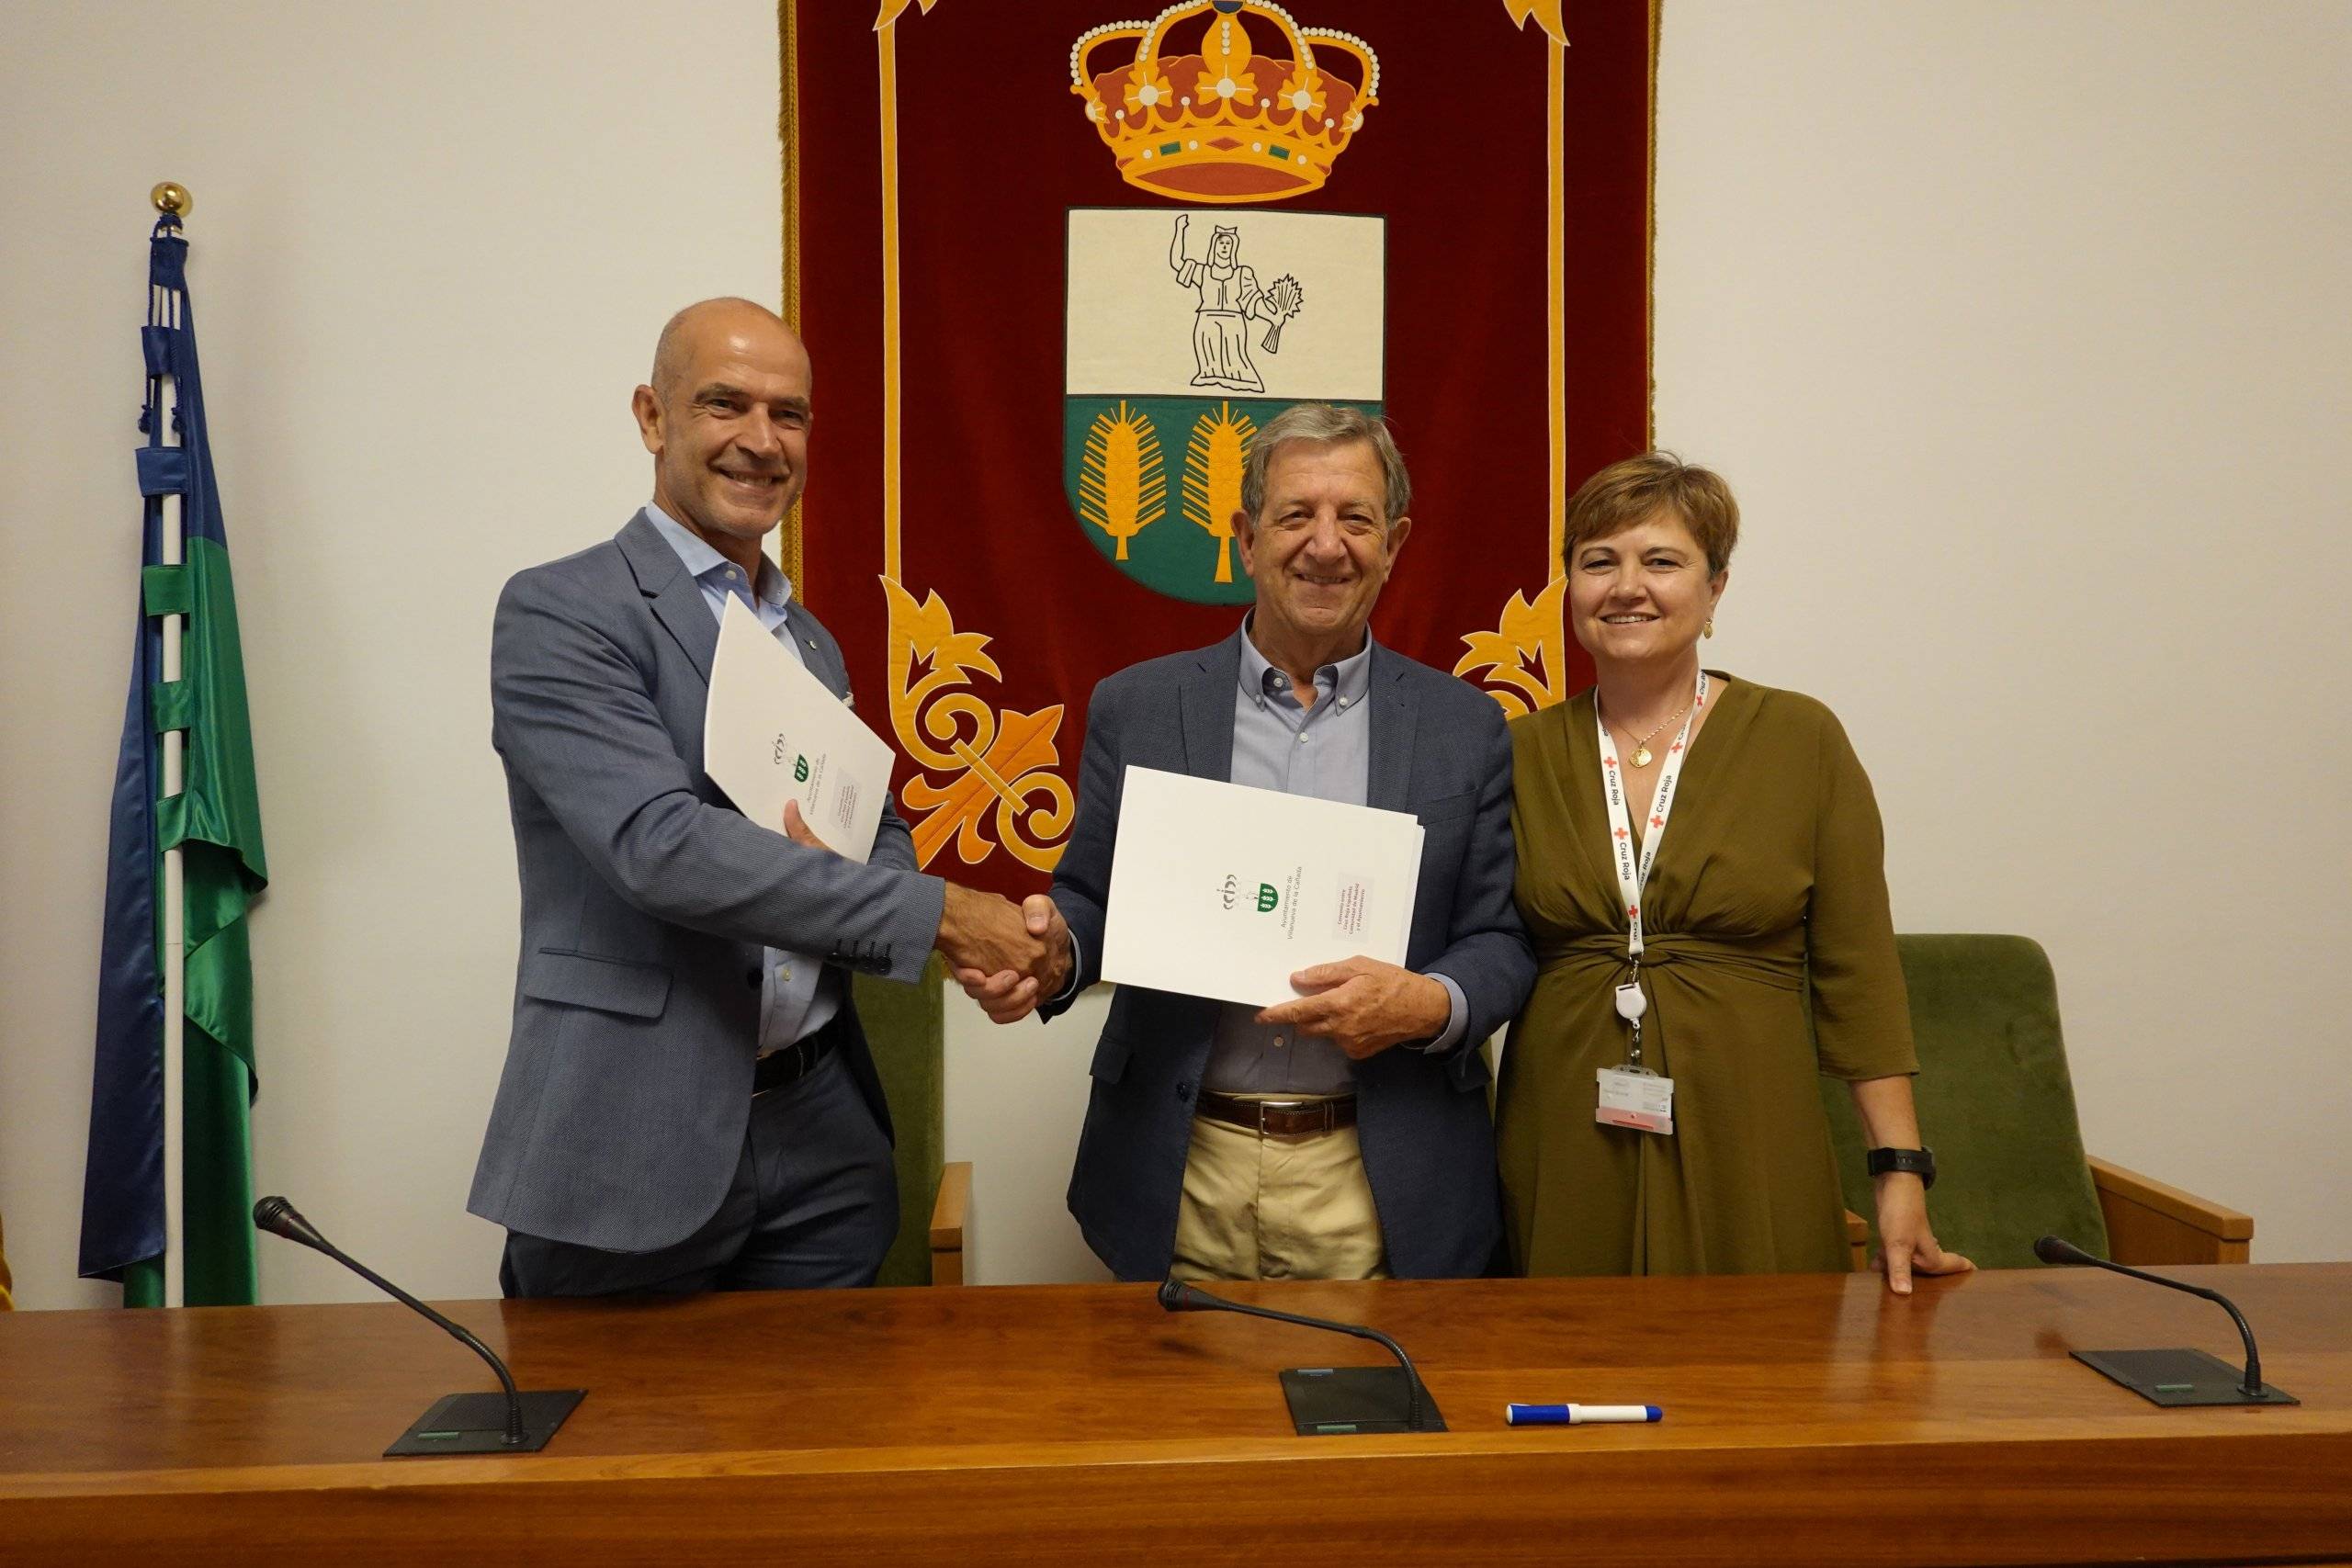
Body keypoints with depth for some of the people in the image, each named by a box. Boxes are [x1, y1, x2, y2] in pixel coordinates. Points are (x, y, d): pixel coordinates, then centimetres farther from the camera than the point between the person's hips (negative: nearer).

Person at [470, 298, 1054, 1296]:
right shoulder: (559, 613, -8)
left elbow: (883, 833, 19)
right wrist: (935, 913, -19)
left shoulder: (813, 644, 15)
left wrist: (844, 867, -7)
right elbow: (660, 844, -20)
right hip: (630, 1146, -6)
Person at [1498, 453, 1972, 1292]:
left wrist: (1901, 1170, -5)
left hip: (1746, 1161, -1)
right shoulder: (1521, 753, 4)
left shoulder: (1801, 741, 0)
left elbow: (1857, 976, 0)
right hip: (1563, 1162, 1)